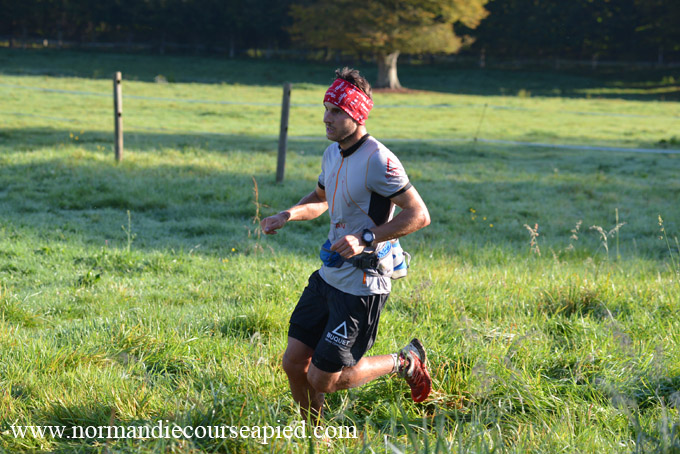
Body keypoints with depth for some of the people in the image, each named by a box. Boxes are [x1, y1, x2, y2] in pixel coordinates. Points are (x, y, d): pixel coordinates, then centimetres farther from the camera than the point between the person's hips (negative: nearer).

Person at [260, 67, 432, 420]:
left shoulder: (378, 160, -19)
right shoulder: (332, 153, 8)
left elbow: (419, 215, -20)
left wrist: (365, 239, -26)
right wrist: (288, 215, 7)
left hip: (362, 285, -8)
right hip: (329, 274, 8)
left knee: (322, 379, -4)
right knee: (294, 362, 7)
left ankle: (404, 362, 17)